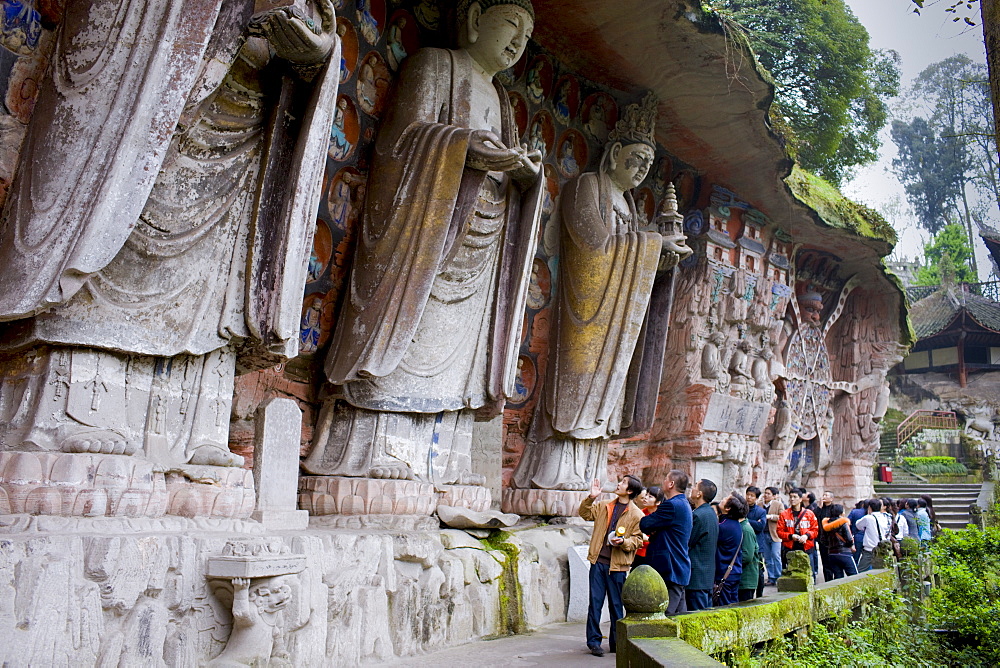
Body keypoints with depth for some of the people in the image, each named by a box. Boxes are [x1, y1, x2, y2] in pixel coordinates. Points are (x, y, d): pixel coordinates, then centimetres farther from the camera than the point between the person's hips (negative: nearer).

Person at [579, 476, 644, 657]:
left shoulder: (636, 515, -1)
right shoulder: (604, 506, 12)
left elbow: (638, 540, -1)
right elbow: (586, 514, 15)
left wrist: (623, 542, -20)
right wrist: (591, 498, 0)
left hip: (617, 565, -3)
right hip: (598, 561, 3)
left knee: (616, 604, 8)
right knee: (595, 601, 3)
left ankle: (616, 642, 22)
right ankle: (593, 641, 12)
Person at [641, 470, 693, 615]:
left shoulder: (672, 505, -18)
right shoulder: (684, 504, 16)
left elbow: (644, 525, -17)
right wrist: (654, 530, -5)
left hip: (669, 571, -11)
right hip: (680, 570, 11)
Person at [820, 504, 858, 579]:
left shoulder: (826, 524, 6)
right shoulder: (843, 523, -10)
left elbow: (822, 541, 6)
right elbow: (849, 539, -12)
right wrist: (852, 546, 7)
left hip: (831, 554, 6)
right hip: (844, 553, -5)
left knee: (838, 577, 10)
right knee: (854, 576, 3)